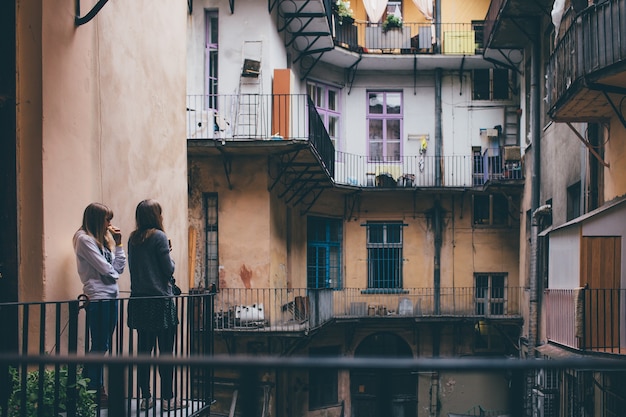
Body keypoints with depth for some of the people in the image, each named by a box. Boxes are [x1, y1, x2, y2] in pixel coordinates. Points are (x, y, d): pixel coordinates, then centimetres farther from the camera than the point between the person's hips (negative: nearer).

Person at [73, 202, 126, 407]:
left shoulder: (103, 239, 19)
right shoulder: (84, 240, -8)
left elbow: (119, 267, 13)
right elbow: (104, 268, -14)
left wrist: (118, 243, 8)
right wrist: (114, 273, 6)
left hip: (111, 296, 9)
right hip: (97, 297, -9)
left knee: (102, 346, 9)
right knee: (99, 346, -6)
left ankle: (93, 388, 13)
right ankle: (94, 392, -1)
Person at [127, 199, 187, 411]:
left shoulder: (133, 239, 9)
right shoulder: (159, 236, -10)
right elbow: (168, 270, -9)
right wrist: (170, 256, 10)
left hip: (139, 300, 6)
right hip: (160, 299, -6)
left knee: (144, 350, 9)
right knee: (165, 351, 0)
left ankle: (145, 397, 11)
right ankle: (167, 398, 2)